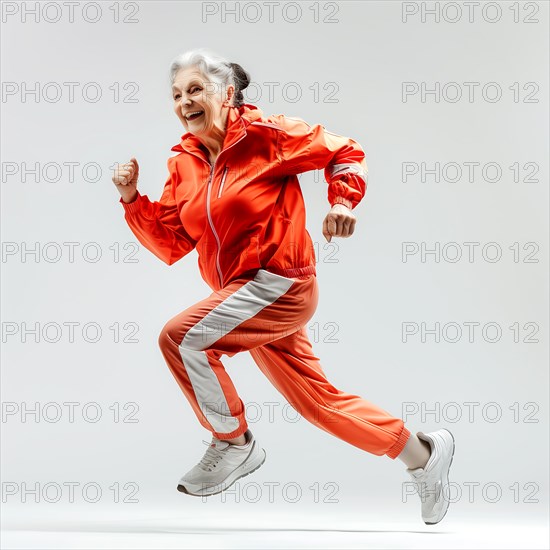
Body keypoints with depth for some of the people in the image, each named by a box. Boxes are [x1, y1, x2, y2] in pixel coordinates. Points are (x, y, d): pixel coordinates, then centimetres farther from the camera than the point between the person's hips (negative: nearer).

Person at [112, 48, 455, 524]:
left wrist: (343, 202, -17)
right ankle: (423, 454, 31)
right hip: (244, 294, 8)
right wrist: (133, 198, -4)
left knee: (181, 336, -21)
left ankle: (234, 444, -2)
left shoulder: (264, 135, -9)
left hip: (280, 283, -8)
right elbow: (170, 243, 7)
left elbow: (345, 151, -1)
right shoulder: (185, 163, 9)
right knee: (318, 399, 14)